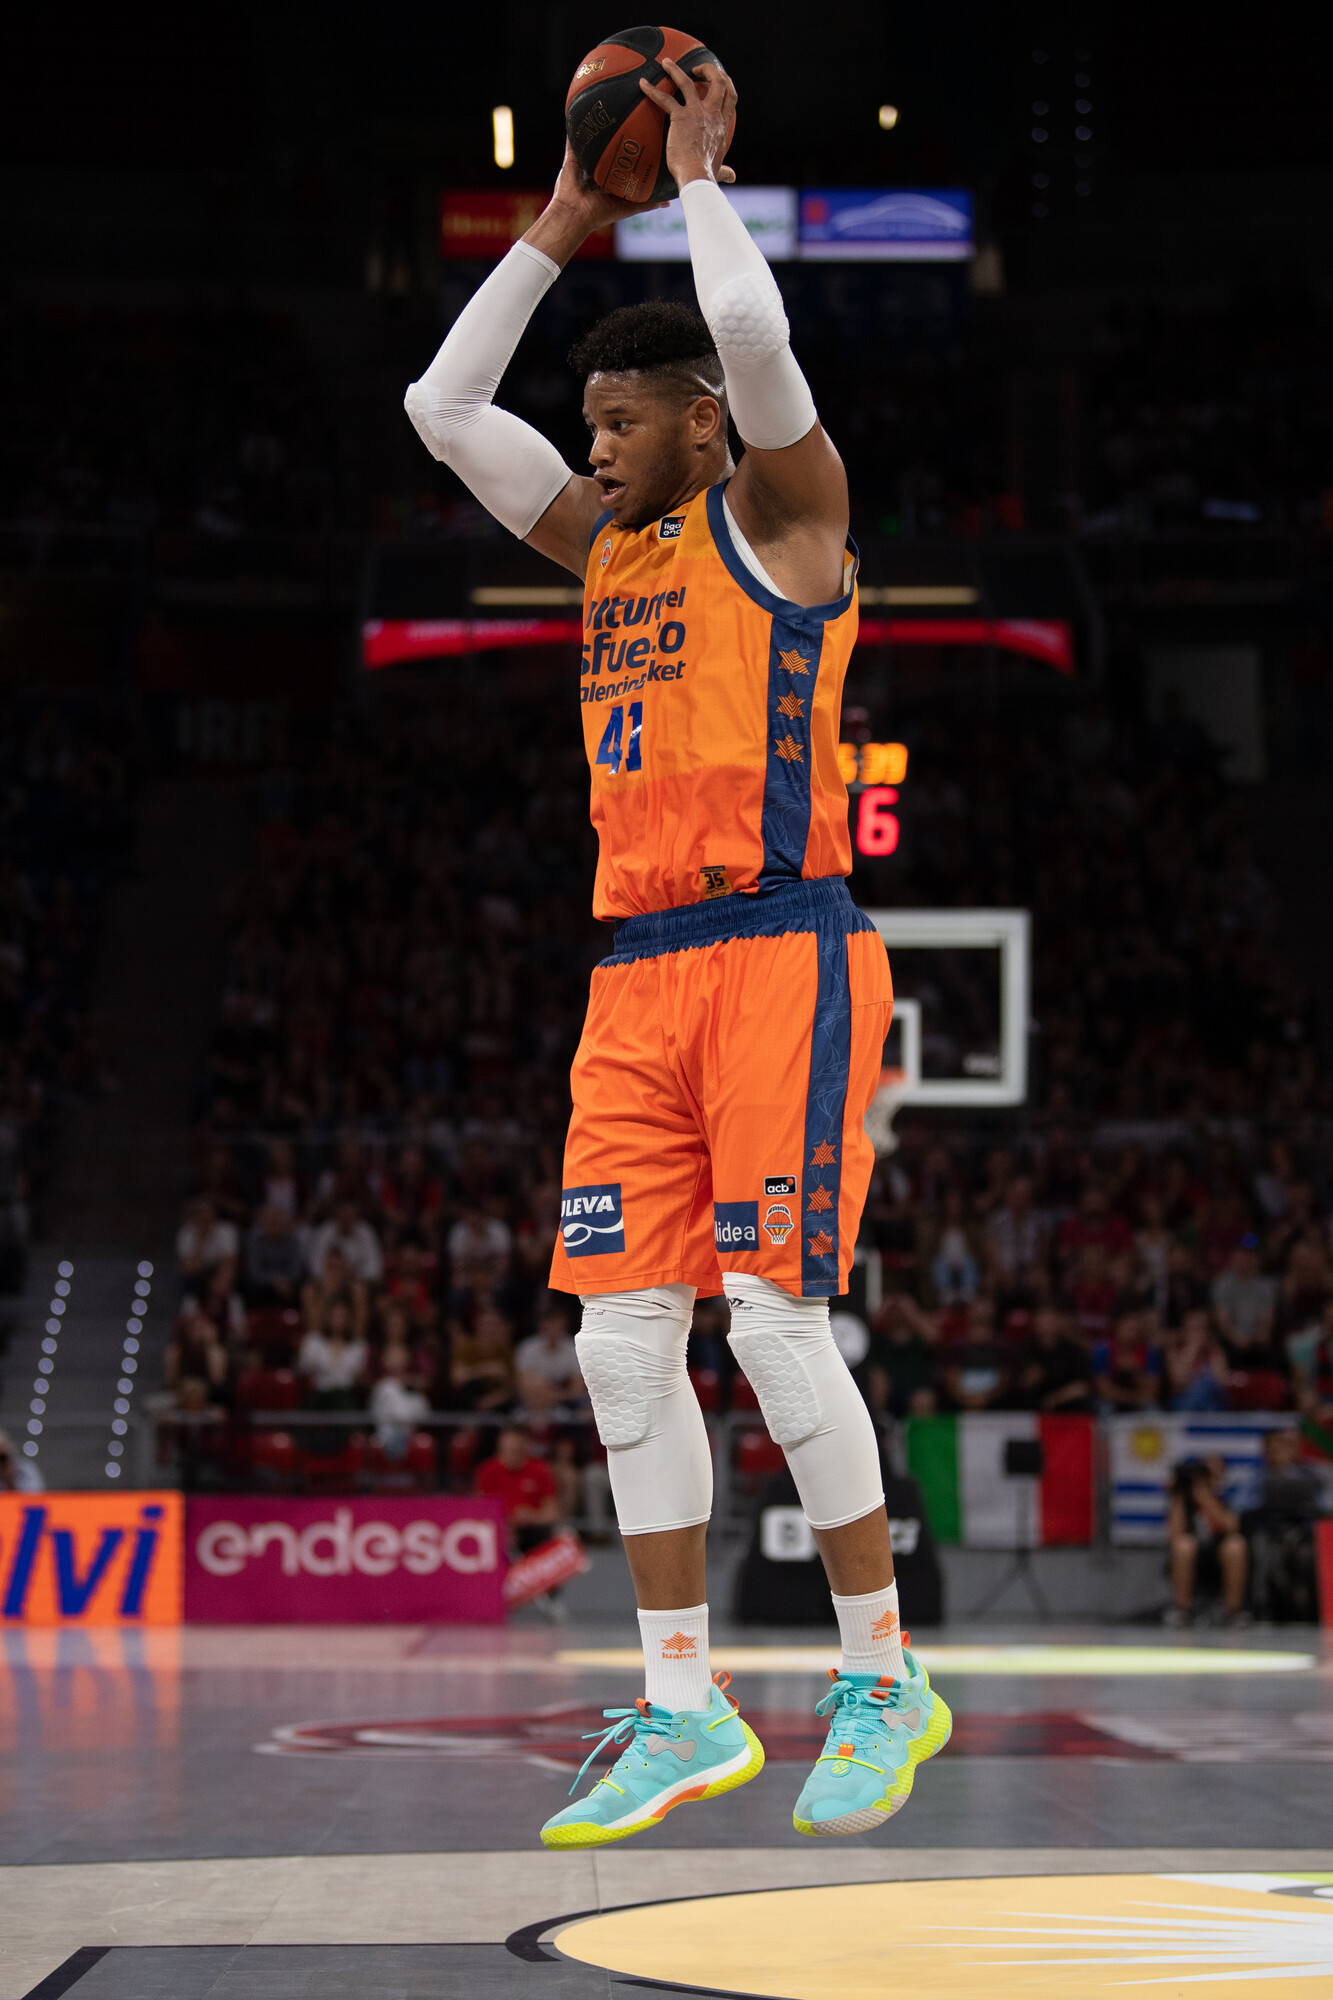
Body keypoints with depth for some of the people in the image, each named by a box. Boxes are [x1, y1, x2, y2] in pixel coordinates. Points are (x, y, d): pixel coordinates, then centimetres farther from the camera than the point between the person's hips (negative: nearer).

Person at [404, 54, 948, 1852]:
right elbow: (443, 406, 20)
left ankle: (887, 1682, 1)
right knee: (624, 1337, 1)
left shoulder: (780, 507, 1)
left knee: (776, 1318, -12)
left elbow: (752, 333, -18)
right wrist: (561, 232, 18)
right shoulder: (609, 542, 20)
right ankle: (683, 1709, 6)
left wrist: (703, 175, -1)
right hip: (636, 973, 7)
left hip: (784, 955, -7)